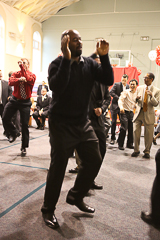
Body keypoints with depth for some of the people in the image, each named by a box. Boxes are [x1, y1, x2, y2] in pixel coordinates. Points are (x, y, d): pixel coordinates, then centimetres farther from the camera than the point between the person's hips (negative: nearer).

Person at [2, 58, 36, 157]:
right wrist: (19, 79, -31)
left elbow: (28, 79, -23)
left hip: (25, 102, -3)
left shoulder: (32, 75, 1)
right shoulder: (15, 74, 8)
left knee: (25, 124, 0)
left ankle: (24, 147, 14)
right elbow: (10, 82, -13)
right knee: (5, 118, -7)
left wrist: (22, 67, -20)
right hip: (14, 100, 3)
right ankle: (14, 133, 24)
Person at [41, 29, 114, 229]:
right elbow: (56, 87, -28)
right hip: (62, 124, -5)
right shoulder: (57, 64, -9)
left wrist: (104, 56, -15)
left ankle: (75, 197, 33)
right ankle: (48, 209, 22)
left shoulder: (89, 63, 5)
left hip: (83, 122, 6)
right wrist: (66, 59, -30)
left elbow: (108, 80, -6)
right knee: (58, 168, 0)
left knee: (94, 161, 10)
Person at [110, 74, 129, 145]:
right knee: (114, 122, -2)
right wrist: (118, 98, -20)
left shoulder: (128, 87, 8)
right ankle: (112, 138, 7)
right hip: (115, 105, -3)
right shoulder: (116, 84, -3)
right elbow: (111, 92, -13)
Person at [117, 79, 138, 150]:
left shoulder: (136, 94, 13)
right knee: (124, 128, -10)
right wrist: (121, 107, -35)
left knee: (131, 129, 6)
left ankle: (129, 144, 20)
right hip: (124, 112, -5)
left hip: (131, 112, 6)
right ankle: (120, 144, 1)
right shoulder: (125, 92, -4)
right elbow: (120, 100, -17)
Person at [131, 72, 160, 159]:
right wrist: (136, 98, -9)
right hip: (139, 112, 2)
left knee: (149, 134, 3)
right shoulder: (139, 88, 9)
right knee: (135, 131, -2)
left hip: (149, 114, -2)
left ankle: (147, 152, 20)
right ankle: (136, 150, 15)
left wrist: (151, 96, -24)